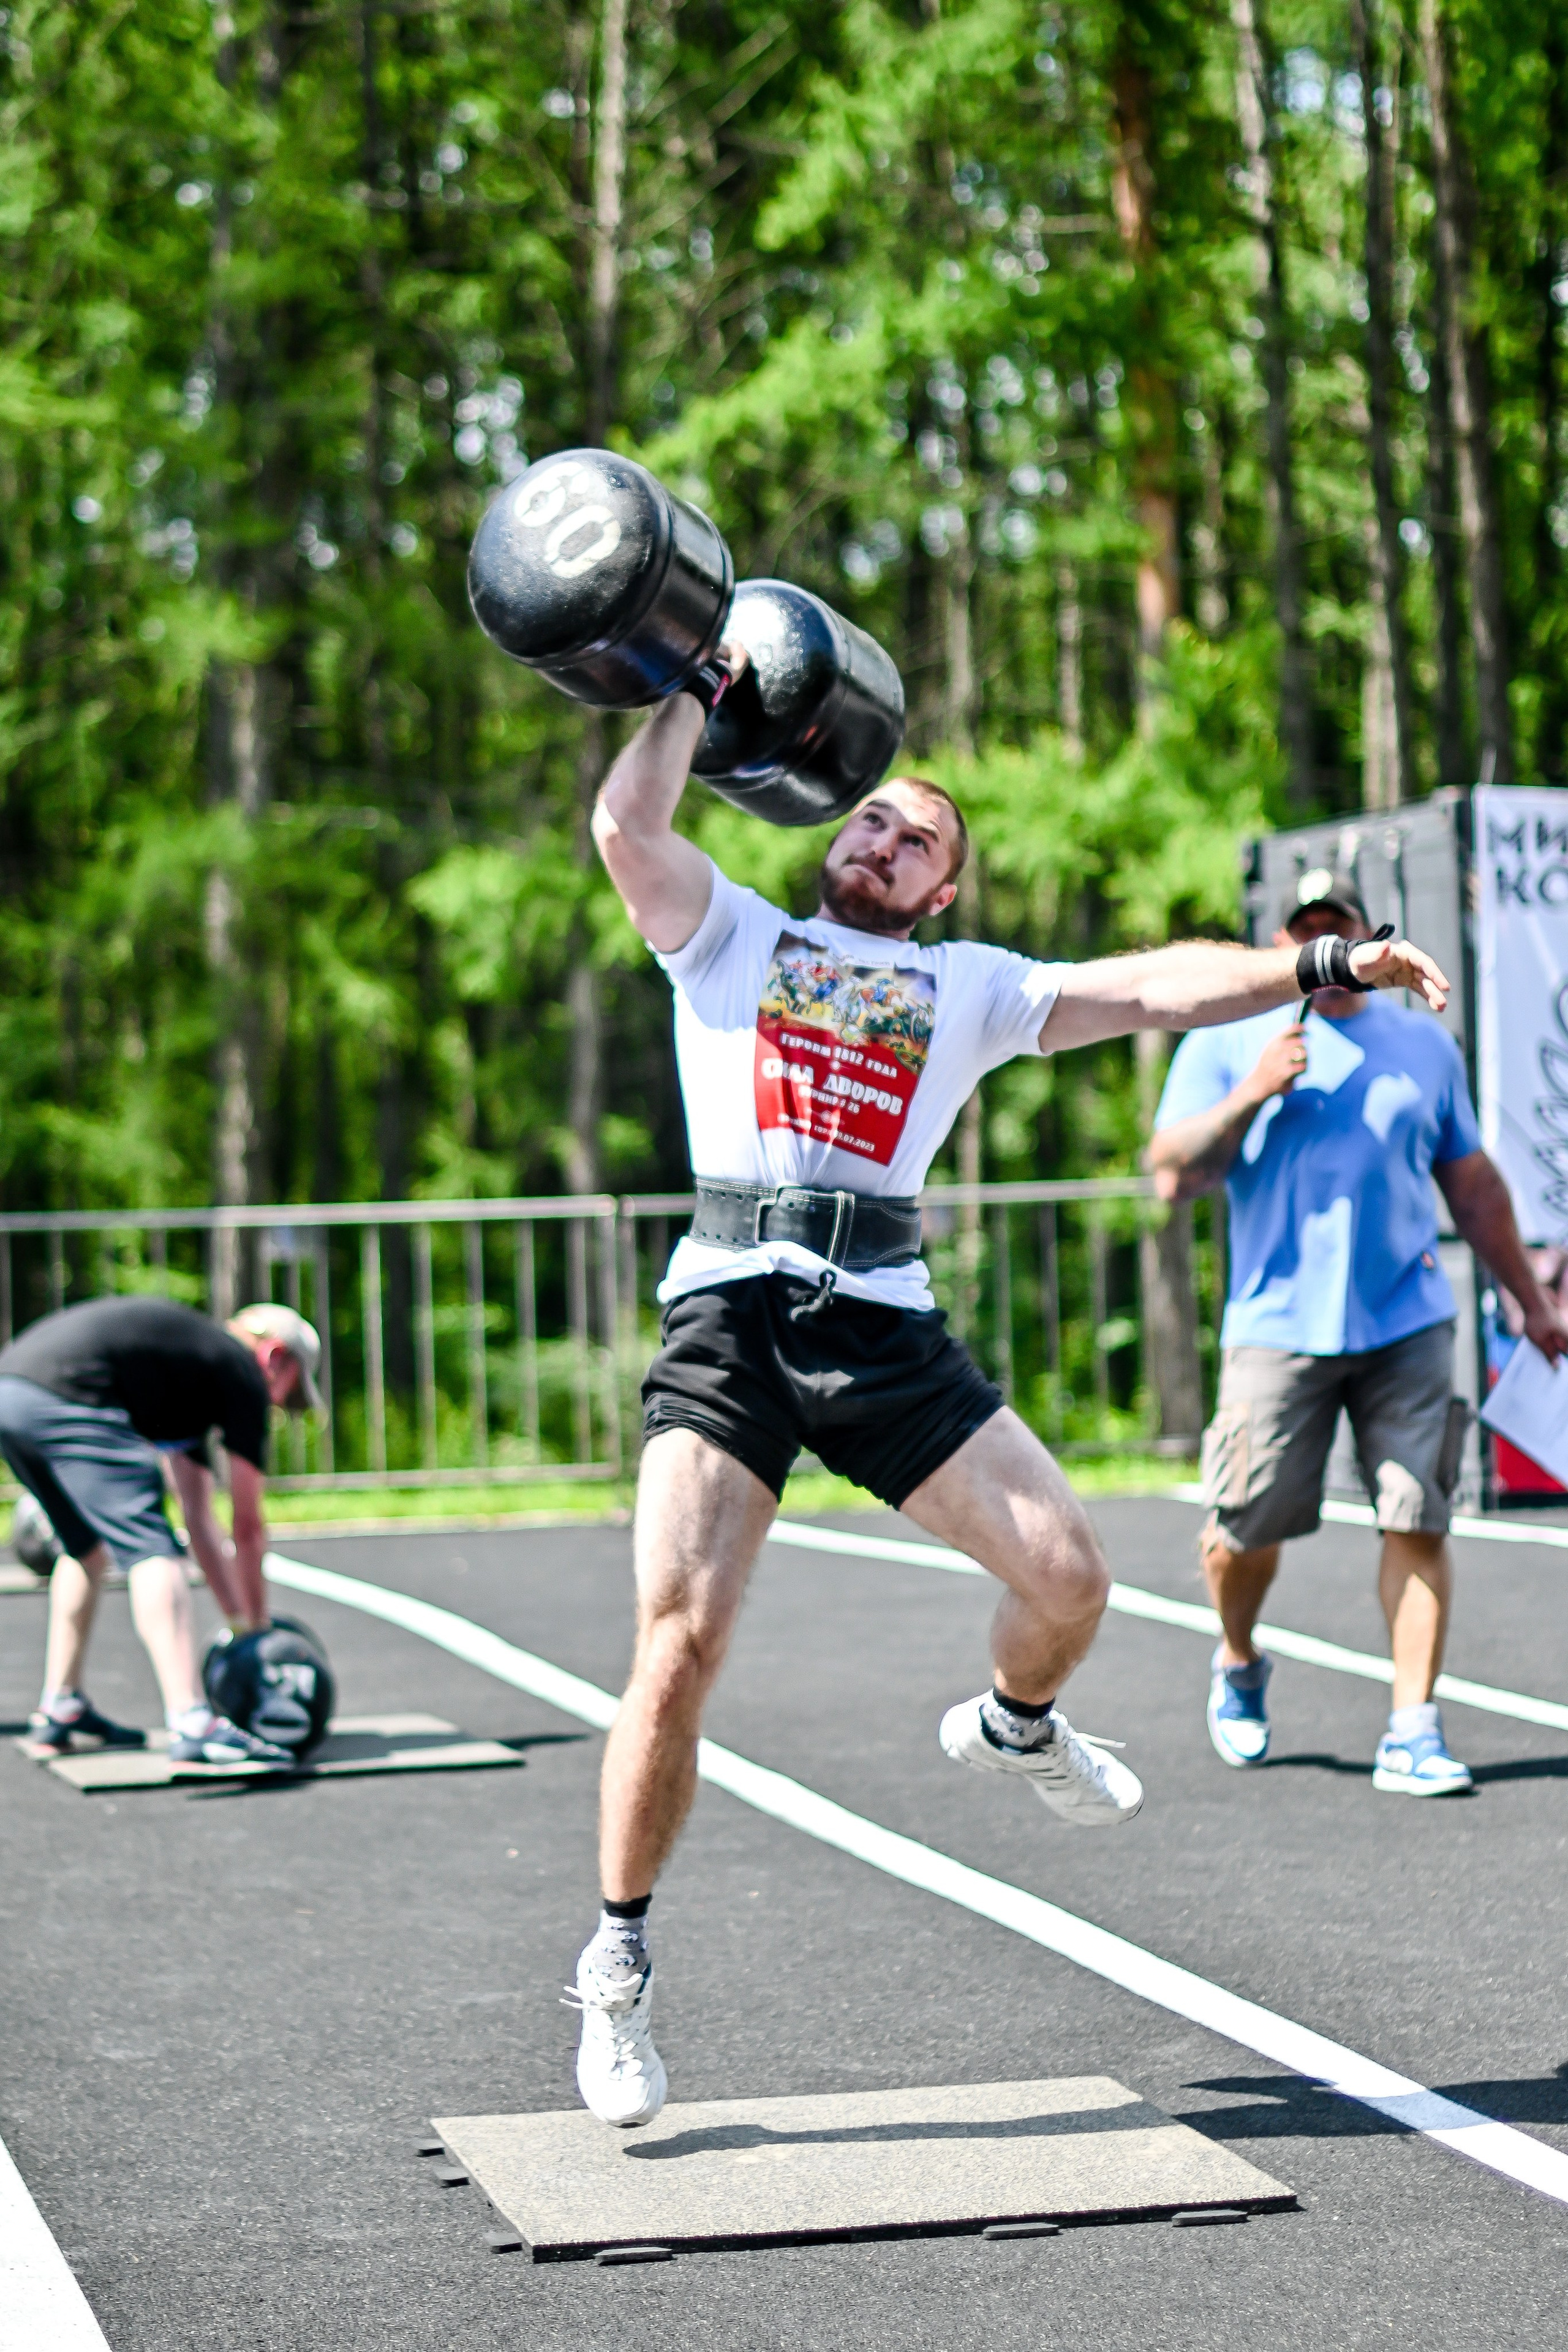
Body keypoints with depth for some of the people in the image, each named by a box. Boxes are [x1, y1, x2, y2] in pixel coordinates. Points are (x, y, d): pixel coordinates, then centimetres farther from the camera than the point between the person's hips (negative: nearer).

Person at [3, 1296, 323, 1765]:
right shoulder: (245, 1375, 12)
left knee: (88, 1545, 27)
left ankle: (59, 1713, 31)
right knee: (150, 1549, -8)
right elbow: (248, 1528, 14)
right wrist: (258, 1627, 25)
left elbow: (199, 1521, 39)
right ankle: (193, 1727, -19)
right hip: (65, 1398, -9)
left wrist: (239, 1619, 42)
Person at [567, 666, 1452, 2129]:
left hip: (883, 1325, 3)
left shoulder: (967, 987, 23)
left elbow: (1153, 989, 15)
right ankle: (618, 1965, 1)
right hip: (730, 1311, -3)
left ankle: (1015, 1729, 30)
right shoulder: (730, 936, 17)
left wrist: (1322, 965, 6)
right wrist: (698, 690, 11)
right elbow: (627, 825, 0)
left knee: (1066, 1577, -8)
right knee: (679, 1639, -15)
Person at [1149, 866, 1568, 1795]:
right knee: (1244, 1530, 0)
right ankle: (1239, 1665, 30)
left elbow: (1474, 1187, 23)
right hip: (1277, 1326, -2)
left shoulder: (1423, 1042, 15)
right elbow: (1173, 1176, -3)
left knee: (1418, 1521, -7)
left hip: (1407, 1325, 2)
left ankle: (1413, 1730, -2)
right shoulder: (1226, 1042, 6)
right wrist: (1251, 1093, -14)